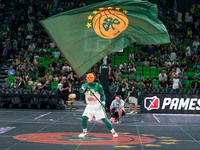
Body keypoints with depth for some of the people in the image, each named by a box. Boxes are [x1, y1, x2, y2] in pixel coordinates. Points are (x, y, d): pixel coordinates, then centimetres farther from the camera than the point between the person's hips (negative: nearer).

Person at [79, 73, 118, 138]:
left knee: (104, 119, -8)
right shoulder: (85, 85, 0)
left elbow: (103, 95, 1)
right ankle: (84, 132, 11)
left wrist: (103, 102, -14)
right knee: (84, 118, -11)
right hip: (89, 106, 2)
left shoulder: (98, 86, -5)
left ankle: (113, 132, 4)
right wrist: (84, 87, -39)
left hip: (98, 106, -2)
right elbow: (81, 91, -19)